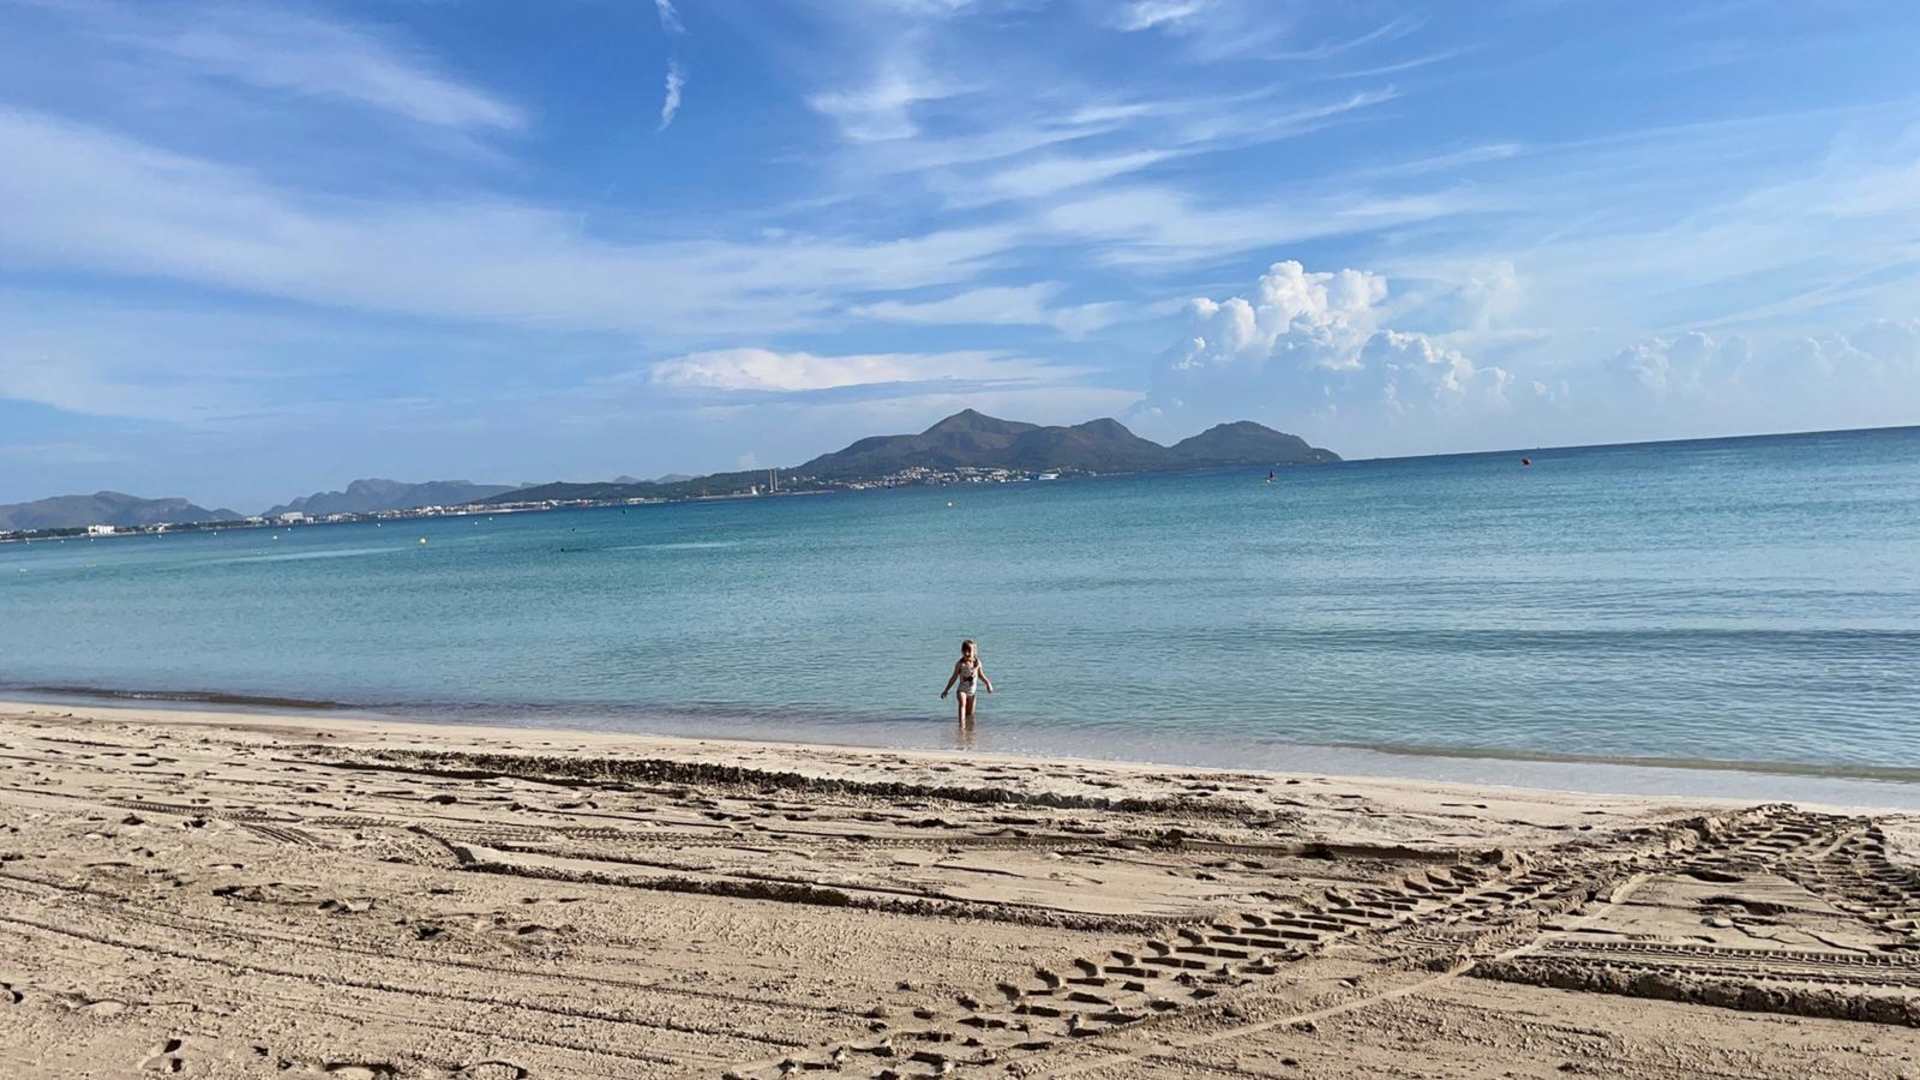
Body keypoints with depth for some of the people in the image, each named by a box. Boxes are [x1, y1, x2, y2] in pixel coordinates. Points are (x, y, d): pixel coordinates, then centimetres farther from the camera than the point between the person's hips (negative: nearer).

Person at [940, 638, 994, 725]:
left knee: (970, 713, 6)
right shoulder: (960, 664, -7)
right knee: (962, 704, -30)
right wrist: (946, 690, 3)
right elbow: (954, 677, 1)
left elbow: (981, 675, 12)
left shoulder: (977, 663, -2)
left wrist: (988, 683, -3)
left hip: (971, 691, 4)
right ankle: (962, 724, -43)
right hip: (961, 690, -4)